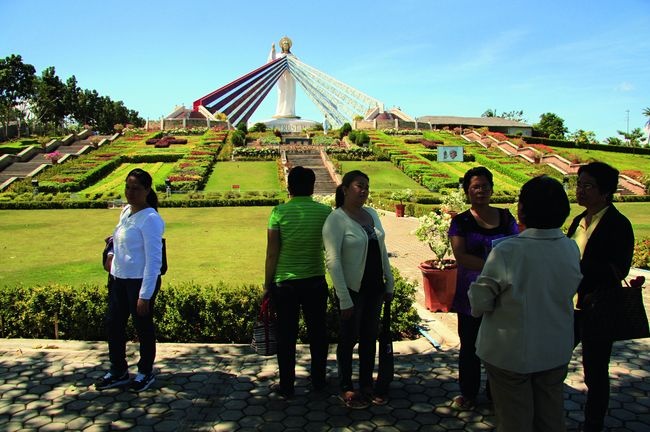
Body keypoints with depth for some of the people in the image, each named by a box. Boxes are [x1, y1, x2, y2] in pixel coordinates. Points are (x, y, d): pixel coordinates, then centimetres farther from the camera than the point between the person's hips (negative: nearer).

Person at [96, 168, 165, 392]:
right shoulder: (126, 210, 5)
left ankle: (146, 372, 30)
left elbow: (154, 260, -22)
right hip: (118, 278, 9)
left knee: (143, 327, 9)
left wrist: (145, 295, -23)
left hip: (141, 281, -8)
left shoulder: (150, 219, -21)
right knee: (113, 323, 17)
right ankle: (118, 372, 36)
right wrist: (112, 253, 6)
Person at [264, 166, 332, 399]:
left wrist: (267, 284, 1)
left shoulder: (280, 212, -10)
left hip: (285, 283, -1)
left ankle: (286, 386, 21)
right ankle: (318, 381, 30)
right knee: (317, 333, 16)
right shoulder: (325, 212, -5)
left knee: (286, 336, 10)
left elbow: (272, 253, -9)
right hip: (316, 282, 2)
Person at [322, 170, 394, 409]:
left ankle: (367, 385, 31)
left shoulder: (371, 214, 6)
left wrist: (389, 282, 12)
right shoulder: (336, 219, -15)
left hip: (375, 287, 6)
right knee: (349, 338, 7)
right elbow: (332, 260, -18)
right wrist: (344, 298, -20)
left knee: (370, 337, 15)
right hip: (353, 289, -6)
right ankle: (346, 389, 24)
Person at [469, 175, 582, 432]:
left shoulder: (505, 252, -25)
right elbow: (570, 291, 5)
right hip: (556, 353, 4)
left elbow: (479, 304, -18)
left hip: (510, 354, -4)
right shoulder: (572, 249, -9)